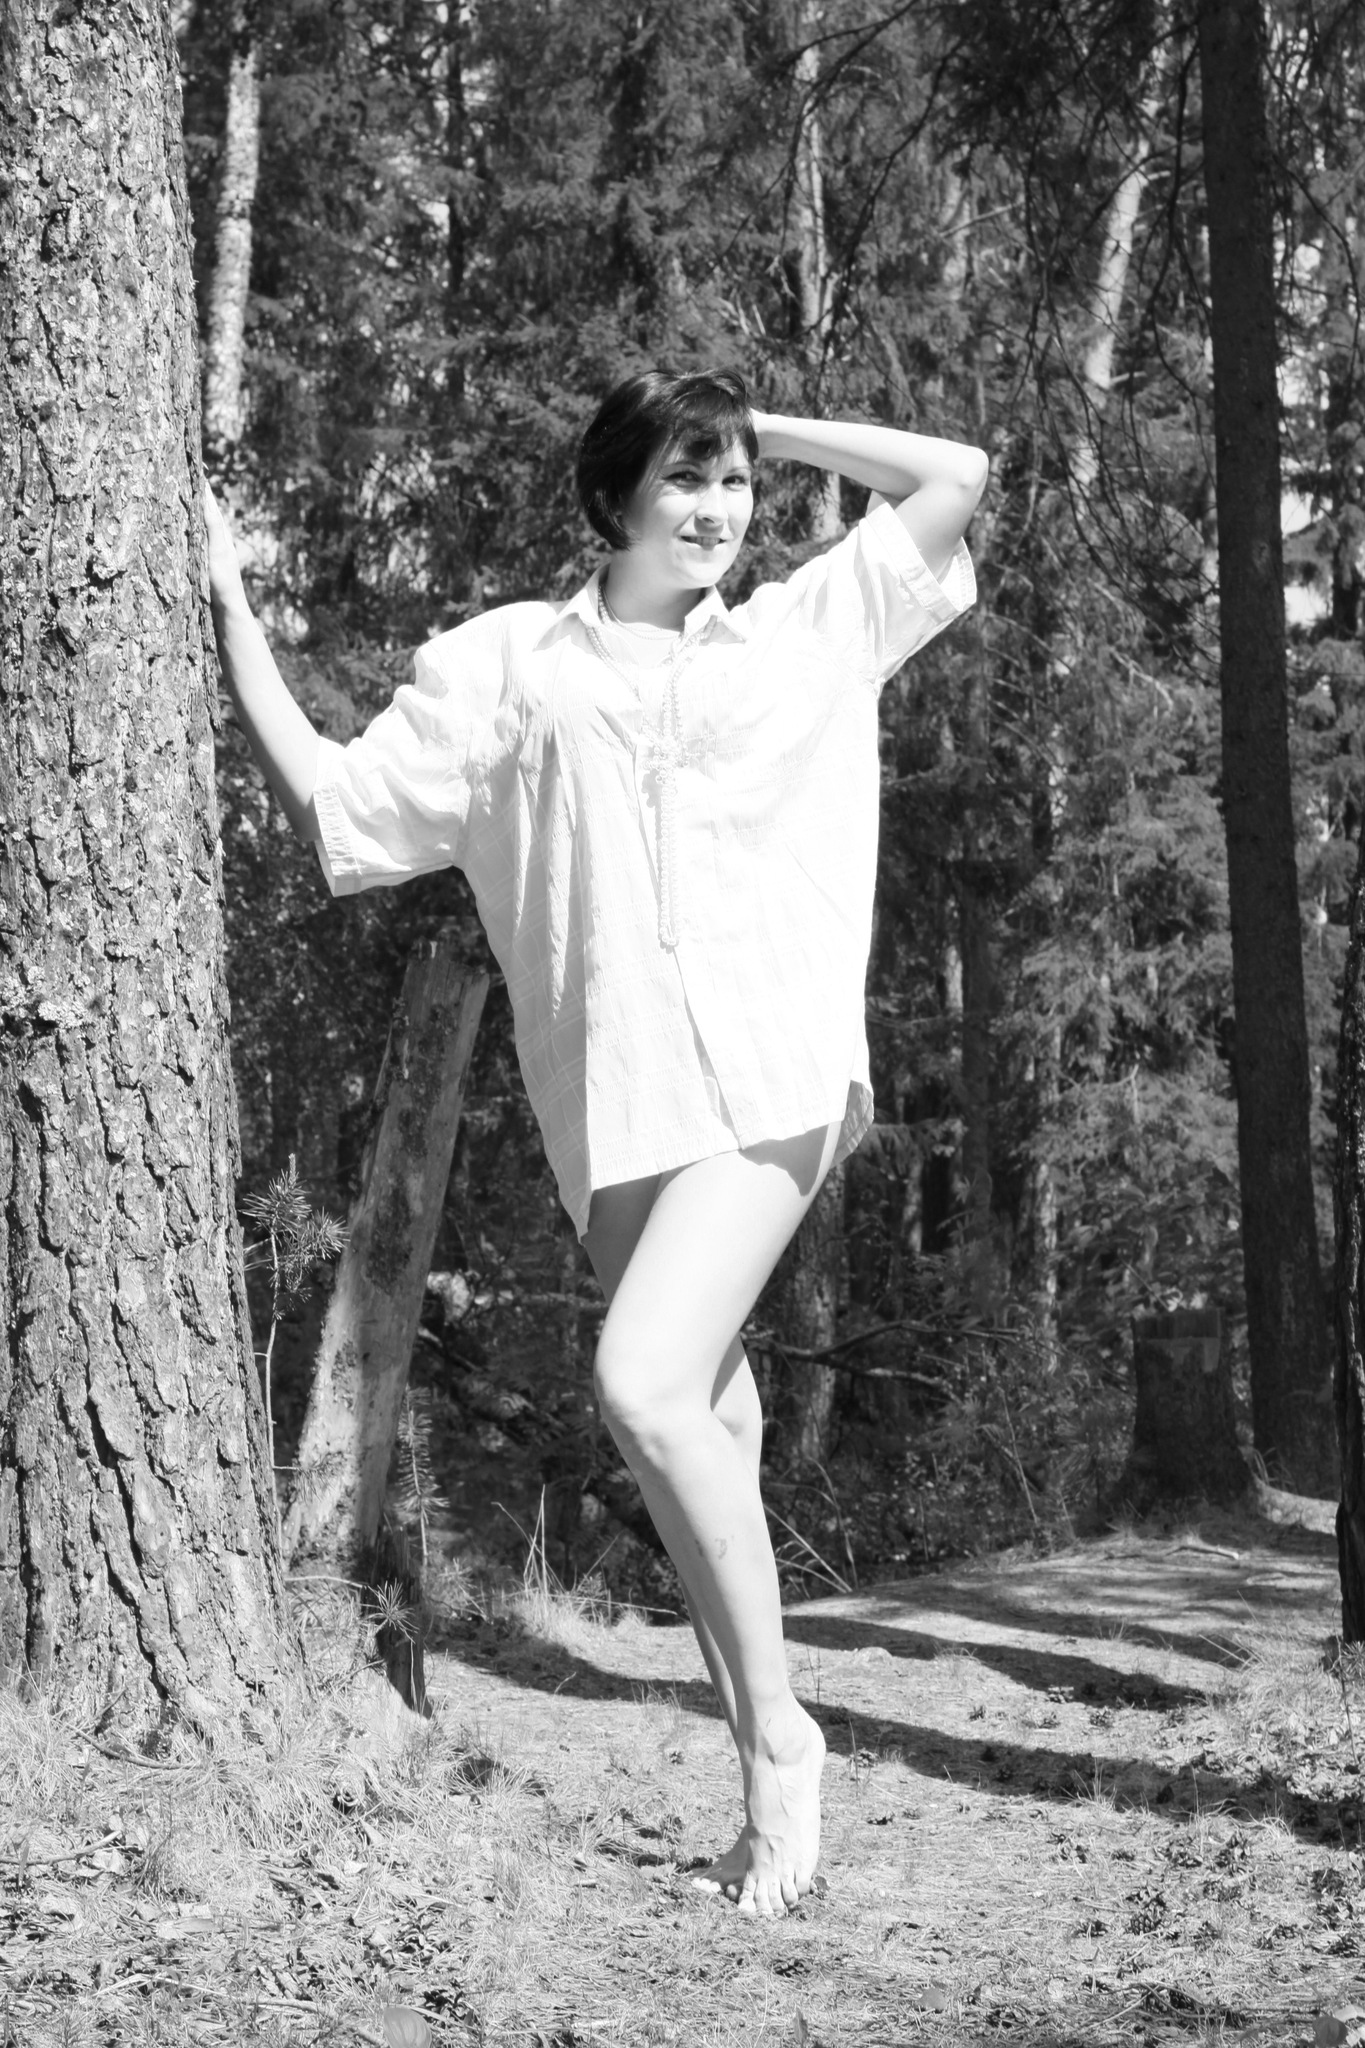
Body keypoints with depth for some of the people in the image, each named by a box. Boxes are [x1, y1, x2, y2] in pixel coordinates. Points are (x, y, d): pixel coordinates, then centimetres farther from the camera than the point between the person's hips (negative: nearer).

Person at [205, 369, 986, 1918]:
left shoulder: (805, 633, 16)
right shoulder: (501, 665, 15)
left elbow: (955, 478, 20)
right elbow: (326, 805, 15)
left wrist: (762, 427, 20)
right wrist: (229, 611, 14)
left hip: (771, 1072, -2)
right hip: (618, 1103, 3)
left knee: (645, 1386, -22)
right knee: (700, 1423, 3)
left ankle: (777, 1731, -8)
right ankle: (776, 1800, 11)